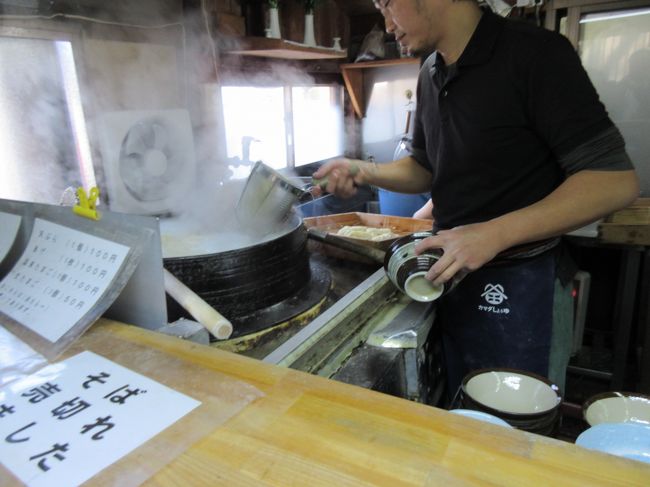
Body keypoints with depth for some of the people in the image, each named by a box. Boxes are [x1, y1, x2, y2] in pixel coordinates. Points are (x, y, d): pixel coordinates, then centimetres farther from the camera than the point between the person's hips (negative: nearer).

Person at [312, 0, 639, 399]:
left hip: (520, 286, -6)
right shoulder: (431, 74, 8)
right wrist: (363, 171, -2)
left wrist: (494, 235, -27)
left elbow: (616, 181, -18)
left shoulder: (534, 52, -15)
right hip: (453, 276, 7)